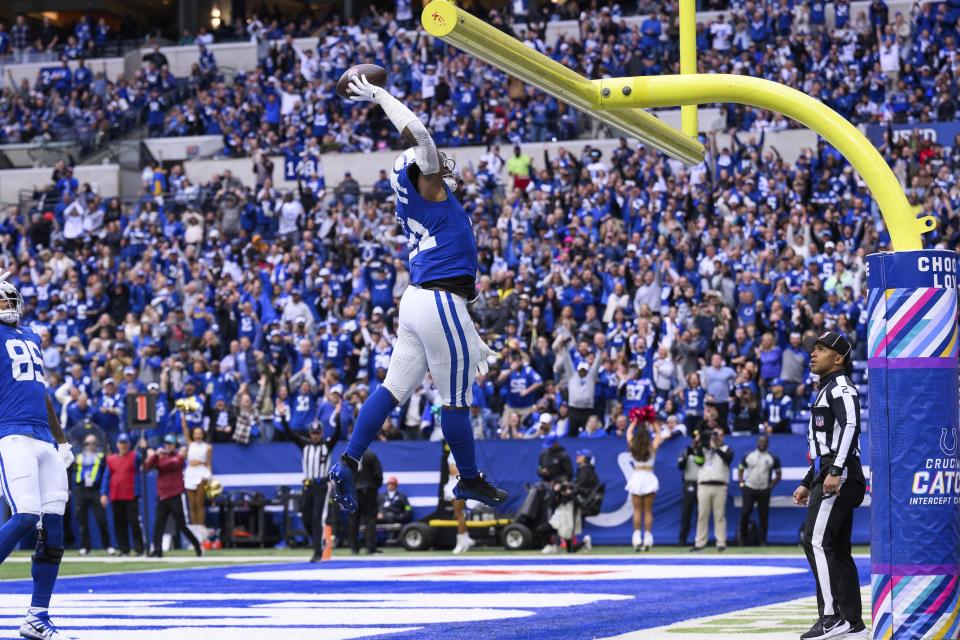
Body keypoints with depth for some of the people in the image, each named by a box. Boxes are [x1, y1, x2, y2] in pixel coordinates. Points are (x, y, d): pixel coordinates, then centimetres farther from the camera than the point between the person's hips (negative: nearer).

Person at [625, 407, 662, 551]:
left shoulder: (632, 447, -5)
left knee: (637, 511, 3)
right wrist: (652, 421, 12)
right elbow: (658, 433, 10)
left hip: (636, 478, 0)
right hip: (649, 478, 0)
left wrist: (635, 421, 17)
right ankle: (647, 540, -1)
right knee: (648, 511, 2)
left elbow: (629, 432, 12)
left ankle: (637, 541, -3)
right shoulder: (652, 447, -6)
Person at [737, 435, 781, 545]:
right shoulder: (748, 456, 8)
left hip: (764, 491, 0)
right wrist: (741, 483, 3)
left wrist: (771, 485, 2)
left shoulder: (773, 459, 6)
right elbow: (740, 470, 15)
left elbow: (778, 474, 12)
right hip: (749, 489, 0)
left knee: (763, 516, -1)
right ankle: (742, 538, 4)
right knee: (745, 513, -8)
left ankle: (762, 540, 4)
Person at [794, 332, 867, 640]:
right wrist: (807, 483, 29)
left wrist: (836, 472, -31)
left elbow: (850, 427, -23)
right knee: (837, 550, 9)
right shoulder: (826, 391, 25)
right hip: (828, 477, 11)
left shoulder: (841, 386, -7)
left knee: (816, 540, -16)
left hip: (840, 477, -11)